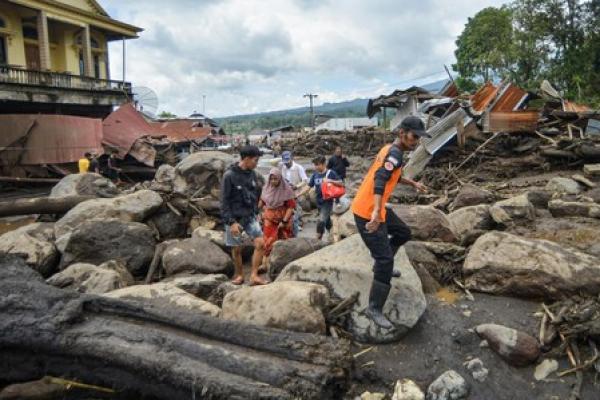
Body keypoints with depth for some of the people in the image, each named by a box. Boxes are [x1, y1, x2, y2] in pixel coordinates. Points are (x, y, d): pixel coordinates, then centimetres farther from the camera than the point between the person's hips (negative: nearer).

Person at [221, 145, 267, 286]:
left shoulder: (252, 174, 3)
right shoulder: (229, 176, -15)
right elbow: (224, 201, -14)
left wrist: (256, 213, 11)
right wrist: (231, 222, -18)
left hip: (250, 217, 5)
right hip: (235, 219, -5)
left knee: (260, 244, -8)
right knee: (236, 249, 6)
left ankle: (254, 276, 2)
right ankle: (239, 274, 28)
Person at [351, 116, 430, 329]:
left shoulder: (390, 149, 12)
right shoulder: (394, 153, -19)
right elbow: (379, 180, -35)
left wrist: (413, 183, 42)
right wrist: (376, 211, -47)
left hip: (375, 208, 10)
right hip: (367, 213, -10)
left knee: (403, 233, 26)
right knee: (385, 260, -9)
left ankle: (382, 264, 42)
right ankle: (374, 309, 0)